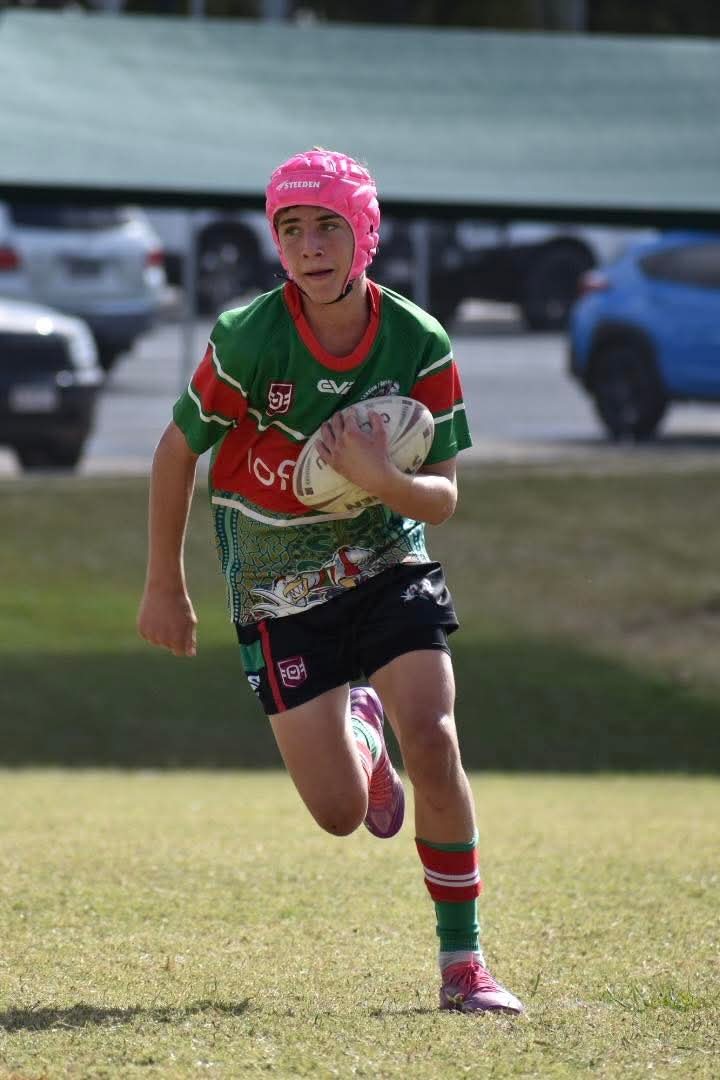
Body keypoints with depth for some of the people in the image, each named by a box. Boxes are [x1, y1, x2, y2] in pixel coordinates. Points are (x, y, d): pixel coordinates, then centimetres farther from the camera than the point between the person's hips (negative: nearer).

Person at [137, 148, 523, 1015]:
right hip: (278, 592, -1)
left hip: (389, 566, 1)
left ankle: (462, 962, -6)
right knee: (340, 813, -3)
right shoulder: (246, 340, -19)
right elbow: (177, 452, -4)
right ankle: (359, 722, 36)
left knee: (431, 742, -20)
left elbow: (442, 499, -9)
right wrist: (163, 586, 2)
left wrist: (381, 480, -31)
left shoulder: (420, 343, -13)